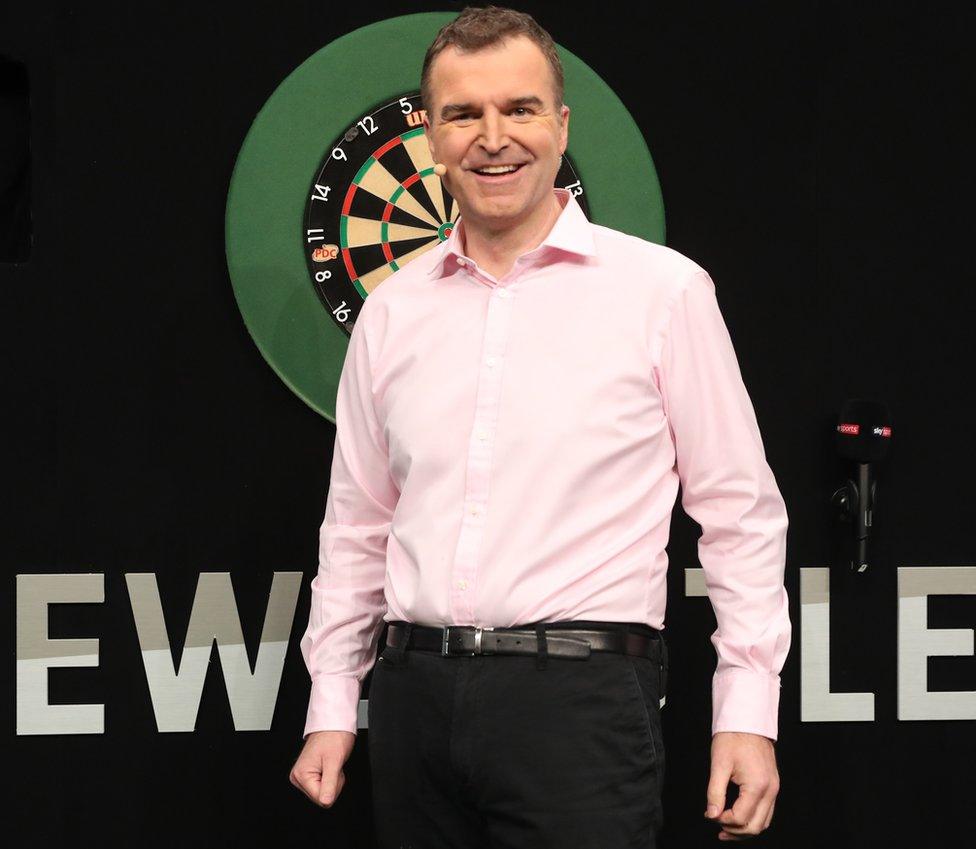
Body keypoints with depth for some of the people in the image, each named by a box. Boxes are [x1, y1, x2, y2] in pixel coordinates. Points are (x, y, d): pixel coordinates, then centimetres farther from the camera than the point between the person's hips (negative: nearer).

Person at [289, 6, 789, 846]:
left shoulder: (662, 290, 0)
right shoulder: (392, 311, 12)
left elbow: (740, 515, 0)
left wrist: (748, 713, -5)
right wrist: (331, 710, 14)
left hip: (580, 700, -4)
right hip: (416, 701, 4)